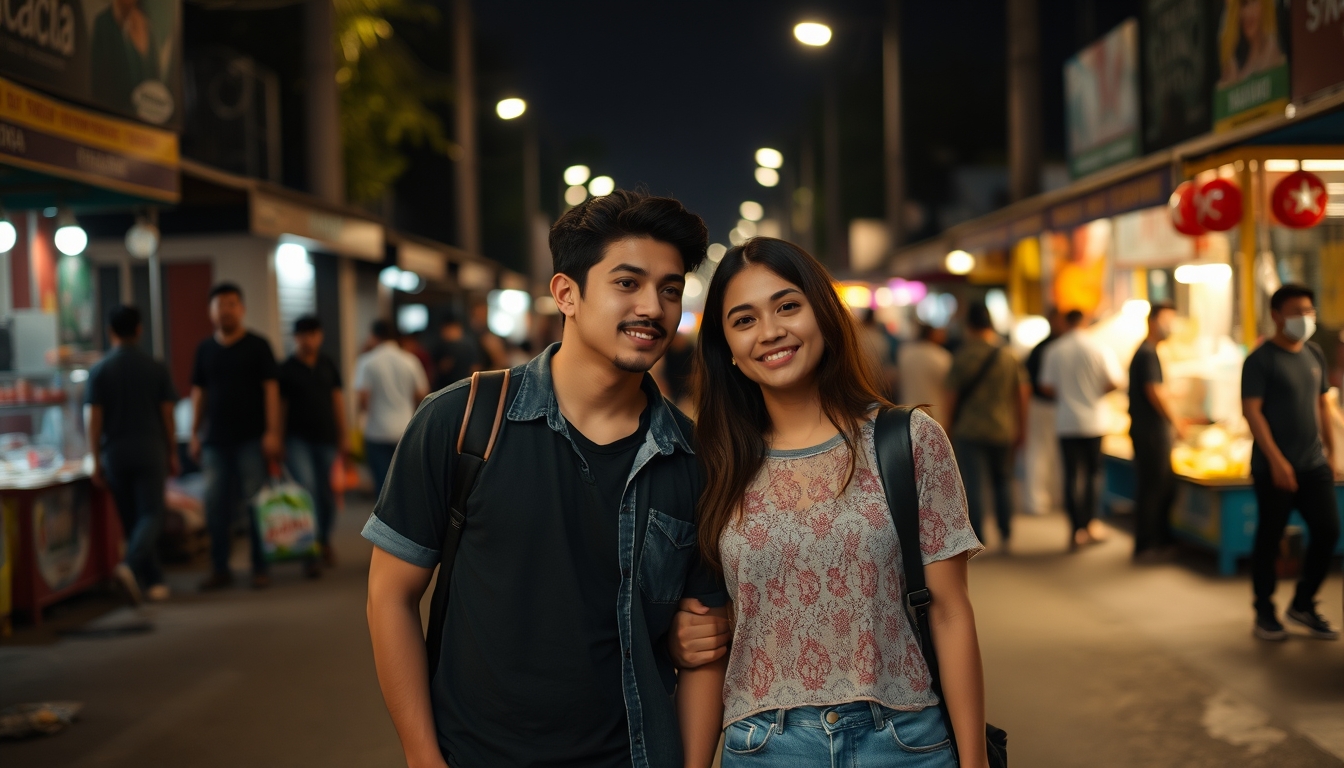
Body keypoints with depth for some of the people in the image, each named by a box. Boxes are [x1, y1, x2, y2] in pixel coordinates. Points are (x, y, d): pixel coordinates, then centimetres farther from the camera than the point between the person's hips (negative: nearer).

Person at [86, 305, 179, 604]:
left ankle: (154, 580, 15)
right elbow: (168, 416, 0)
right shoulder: (156, 368, -1)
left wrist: (97, 461, 1)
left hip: (115, 453, 1)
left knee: (131, 519, 11)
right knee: (150, 515, -2)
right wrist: (173, 454, 9)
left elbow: (94, 420, -4)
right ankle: (130, 565, -27)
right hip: (150, 450, -1)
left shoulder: (99, 371, -2)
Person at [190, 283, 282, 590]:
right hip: (215, 441, 4)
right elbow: (198, 393, 14)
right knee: (216, 507, 4)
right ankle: (220, 570, 12)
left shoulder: (257, 346, 0)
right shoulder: (205, 349, 11)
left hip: (251, 439, -3)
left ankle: (260, 568, 7)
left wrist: (272, 432, -10)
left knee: (255, 505, -1)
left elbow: (271, 389, -3)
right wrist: (195, 434, 9)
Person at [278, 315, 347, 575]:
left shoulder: (328, 366, 10)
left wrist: (342, 436, 13)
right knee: (306, 488, -17)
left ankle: (324, 539, 31)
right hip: (298, 439, -3)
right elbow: (279, 405, 2)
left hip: (326, 437, 3)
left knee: (326, 493, 8)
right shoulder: (286, 369, 0)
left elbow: (338, 400, 14)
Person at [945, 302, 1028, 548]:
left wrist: (951, 422, 8)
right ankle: (1006, 534, 21)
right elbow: (1022, 393, 5)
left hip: (969, 429, -3)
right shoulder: (1008, 355, 0)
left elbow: (952, 395, -6)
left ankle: (977, 538, -2)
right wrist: (1021, 427, 13)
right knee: (1002, 481, 18)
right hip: (1002, 429, 3)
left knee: (973, 484, -1)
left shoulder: (962, 355, -9)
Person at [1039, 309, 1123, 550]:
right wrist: (1096, 392, 12)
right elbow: (1115, 382, -7)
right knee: (1091, 473, 14)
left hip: (1066, 422, 0)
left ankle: (1078, 531, 0)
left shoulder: (1054, 351, -3)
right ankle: (1091, 524, 18)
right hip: (1093, 420, 0)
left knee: (1073, 475, 2)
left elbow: (1047, 387, -3)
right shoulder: (1098, 349, -5)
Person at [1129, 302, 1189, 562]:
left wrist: (1176, 420, 18)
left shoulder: (1148, 353, 16)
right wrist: (1176, 423, -11)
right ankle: (1146, 548, 3)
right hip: (1151, 433, -10)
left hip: (1155, 432, 10)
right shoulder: (1148, 354, -15)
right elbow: (1155, 393, -20)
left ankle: (1162, 541, 24)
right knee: (1152, 489, -4)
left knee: (1164, 488, 16)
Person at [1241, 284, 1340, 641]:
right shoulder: (1261, 360, -9)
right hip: (1275, 467, -6)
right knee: (1269, 539, 2)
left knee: (1328, 530, 2)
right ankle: (1264, 613, 16)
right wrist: (1276, 460, -20)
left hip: (1314, 464, 6)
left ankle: (1303, 604, 20)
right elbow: (1251, 410, -15)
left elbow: (1323, 403, 18)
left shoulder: (1315, 355, 11)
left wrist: (1330, 451, 15)